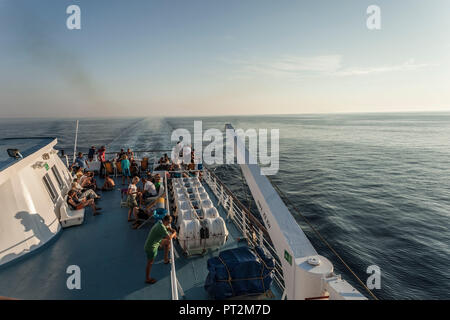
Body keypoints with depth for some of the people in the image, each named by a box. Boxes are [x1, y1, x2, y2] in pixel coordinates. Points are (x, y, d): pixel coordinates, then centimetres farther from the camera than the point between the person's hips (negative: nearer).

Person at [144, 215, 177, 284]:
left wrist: (172, 231, -1)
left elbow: (168, 228, 18)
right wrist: (174, 233, -12)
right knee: (150, 263, 9)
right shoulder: (161, 227, -30)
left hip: (155, 243, 9)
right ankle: (147, 279, 30)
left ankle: (166, 259, 32)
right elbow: (169, 237, -33)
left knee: (167, 242, 19)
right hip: (151, 247, -9)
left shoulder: (160, 223, -2)